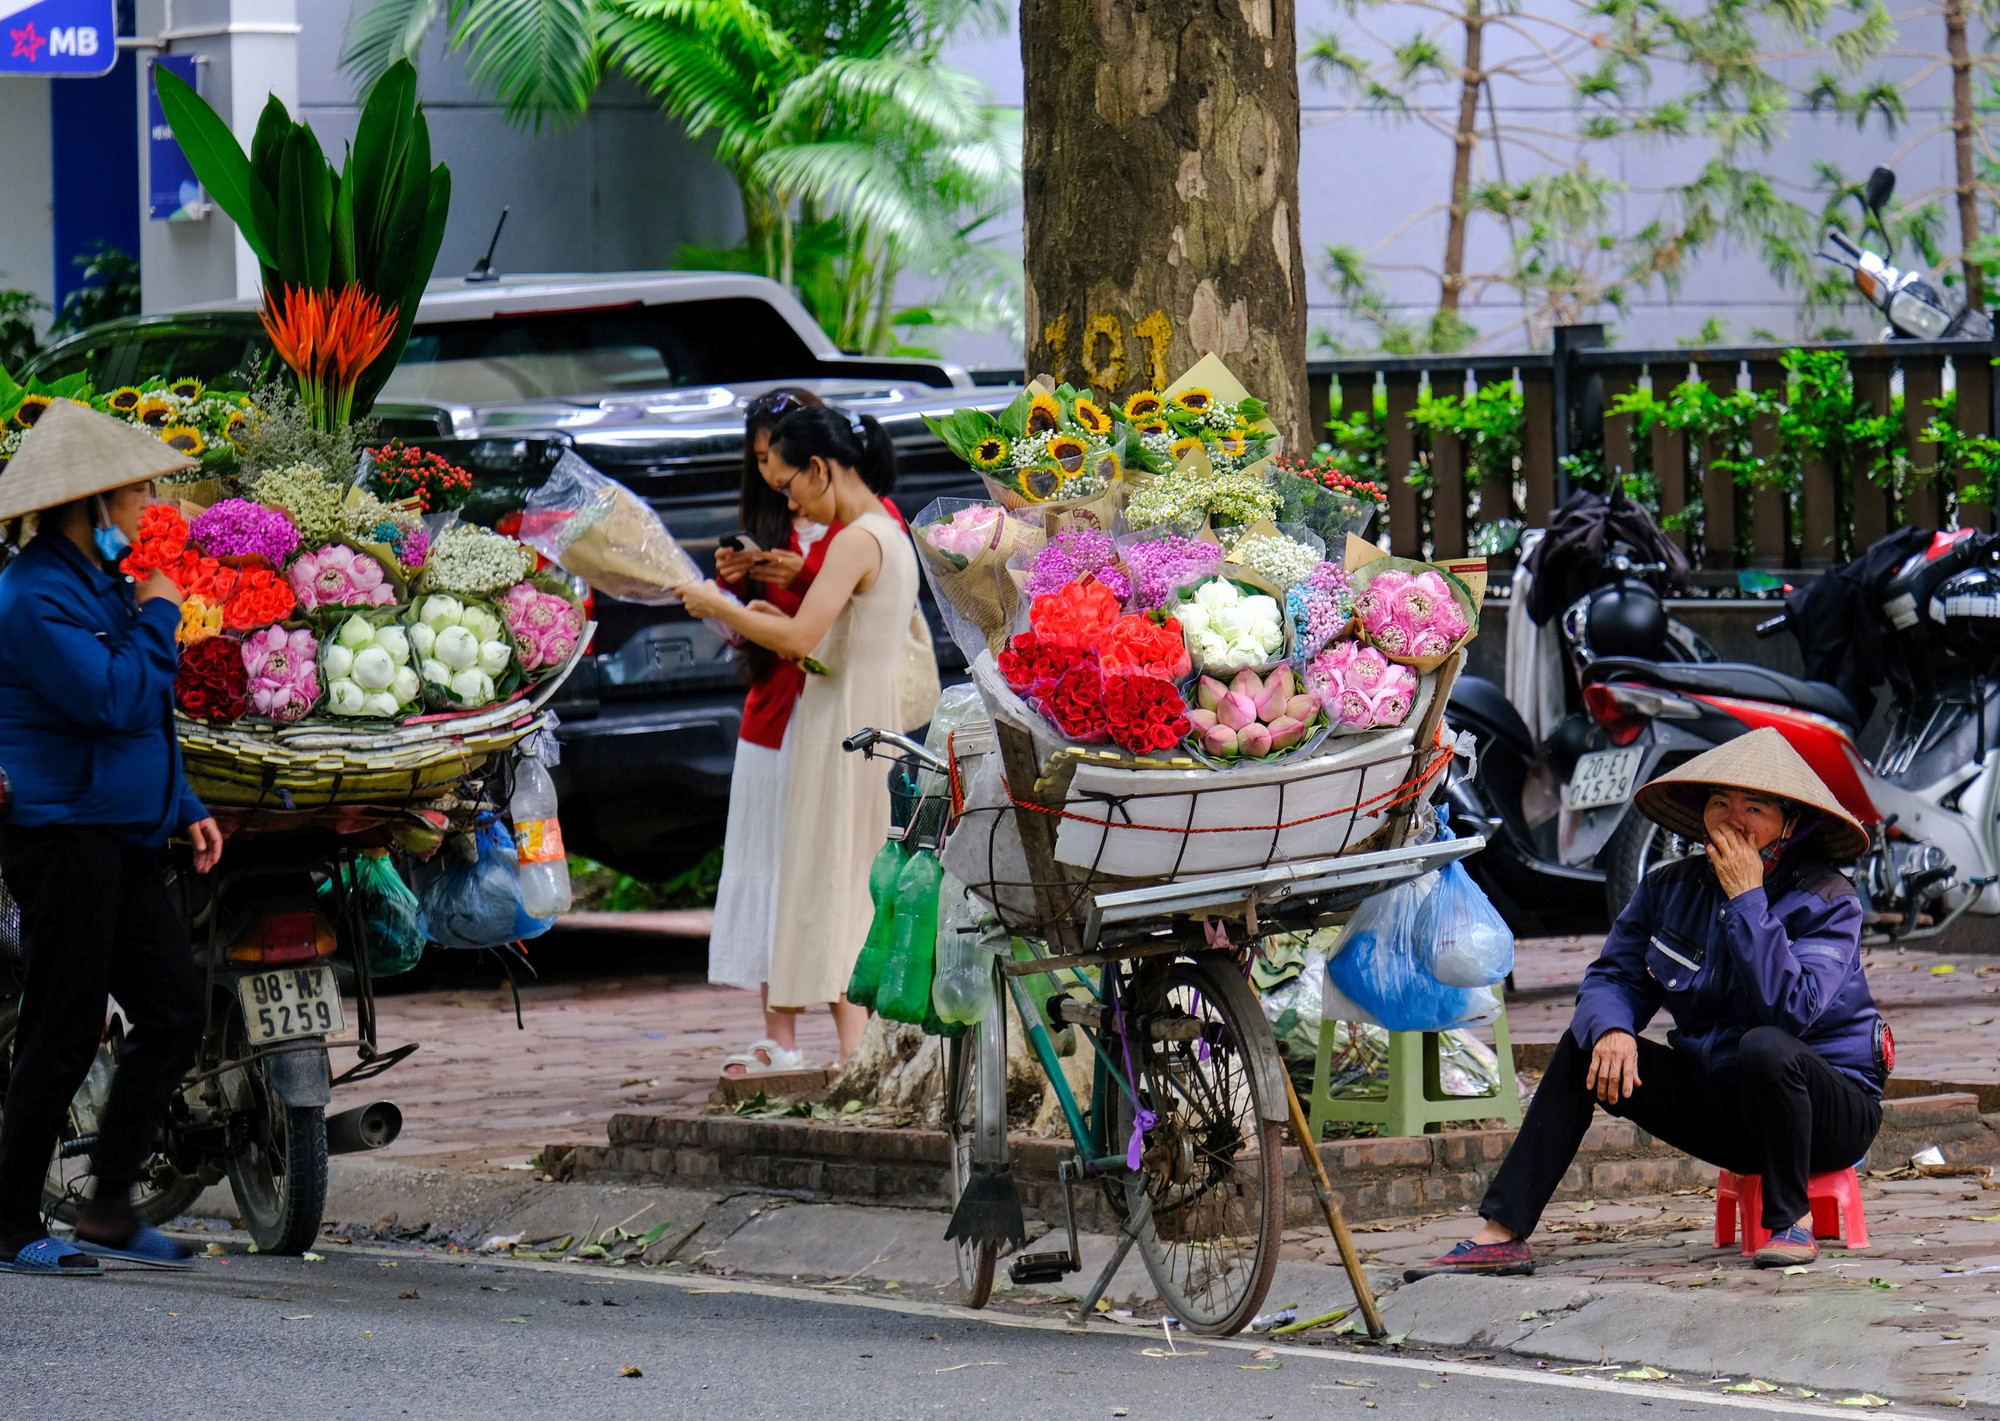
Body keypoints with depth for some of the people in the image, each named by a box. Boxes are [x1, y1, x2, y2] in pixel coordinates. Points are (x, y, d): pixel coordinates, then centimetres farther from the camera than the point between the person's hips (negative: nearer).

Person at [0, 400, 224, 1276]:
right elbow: (114, 699, -23)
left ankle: (108, 1209, 10)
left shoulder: (104, 584, 17)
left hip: (124, 840, 9)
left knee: (174, 1009, 4)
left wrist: (183, 807, 19)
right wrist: (157, 615, -10)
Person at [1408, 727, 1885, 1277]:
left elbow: (1789, 1010, -29)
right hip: (1717, 1098, 5)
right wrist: (1611, 1030, -23)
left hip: (1830, 1107, -5)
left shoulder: (1827, 901, -15)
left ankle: (1791, 1221, -17)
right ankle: (1501, 1234, -16)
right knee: (1585, 1045, -10)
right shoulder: (1671, 889, 2)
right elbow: (1613, 977, 0)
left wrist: (1747, 900, -28)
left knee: (1765, 1047, -37)